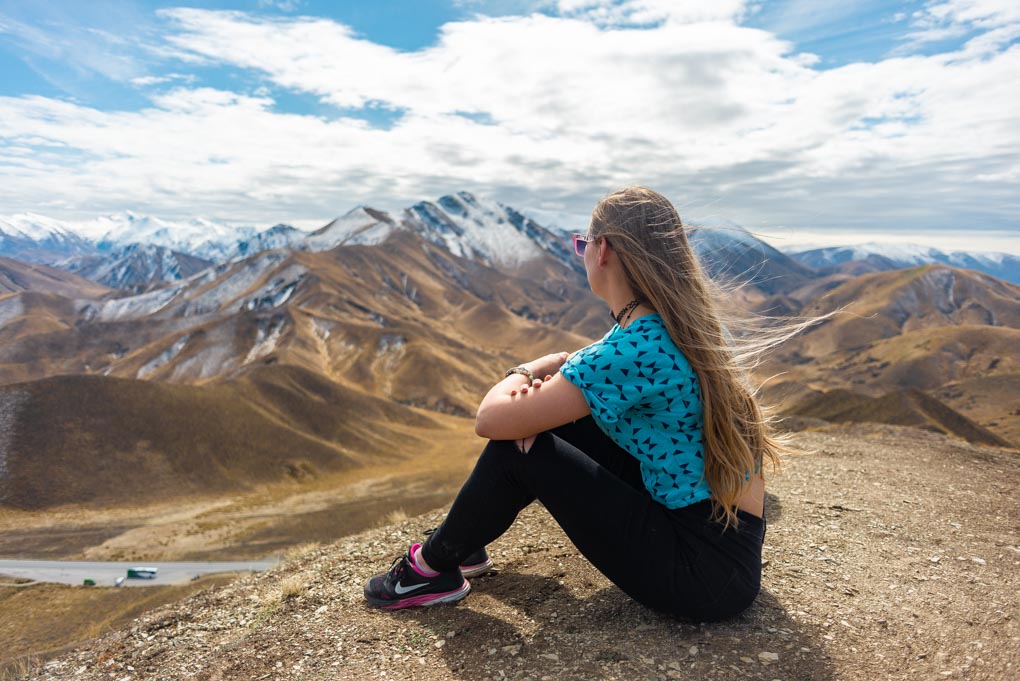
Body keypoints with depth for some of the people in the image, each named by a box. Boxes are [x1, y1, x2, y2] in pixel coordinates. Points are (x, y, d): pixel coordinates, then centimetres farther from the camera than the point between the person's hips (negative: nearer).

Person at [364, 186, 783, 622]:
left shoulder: (632, 349, -27)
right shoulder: (689, 318, 0)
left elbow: (489, 420, -22)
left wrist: (526, 372, 0)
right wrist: (543, 395, -5)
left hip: (707, 570, -8)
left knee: (515, 448, -10)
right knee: (557, 420, 10)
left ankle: (433, 567, 16)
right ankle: (462, 537, 28)